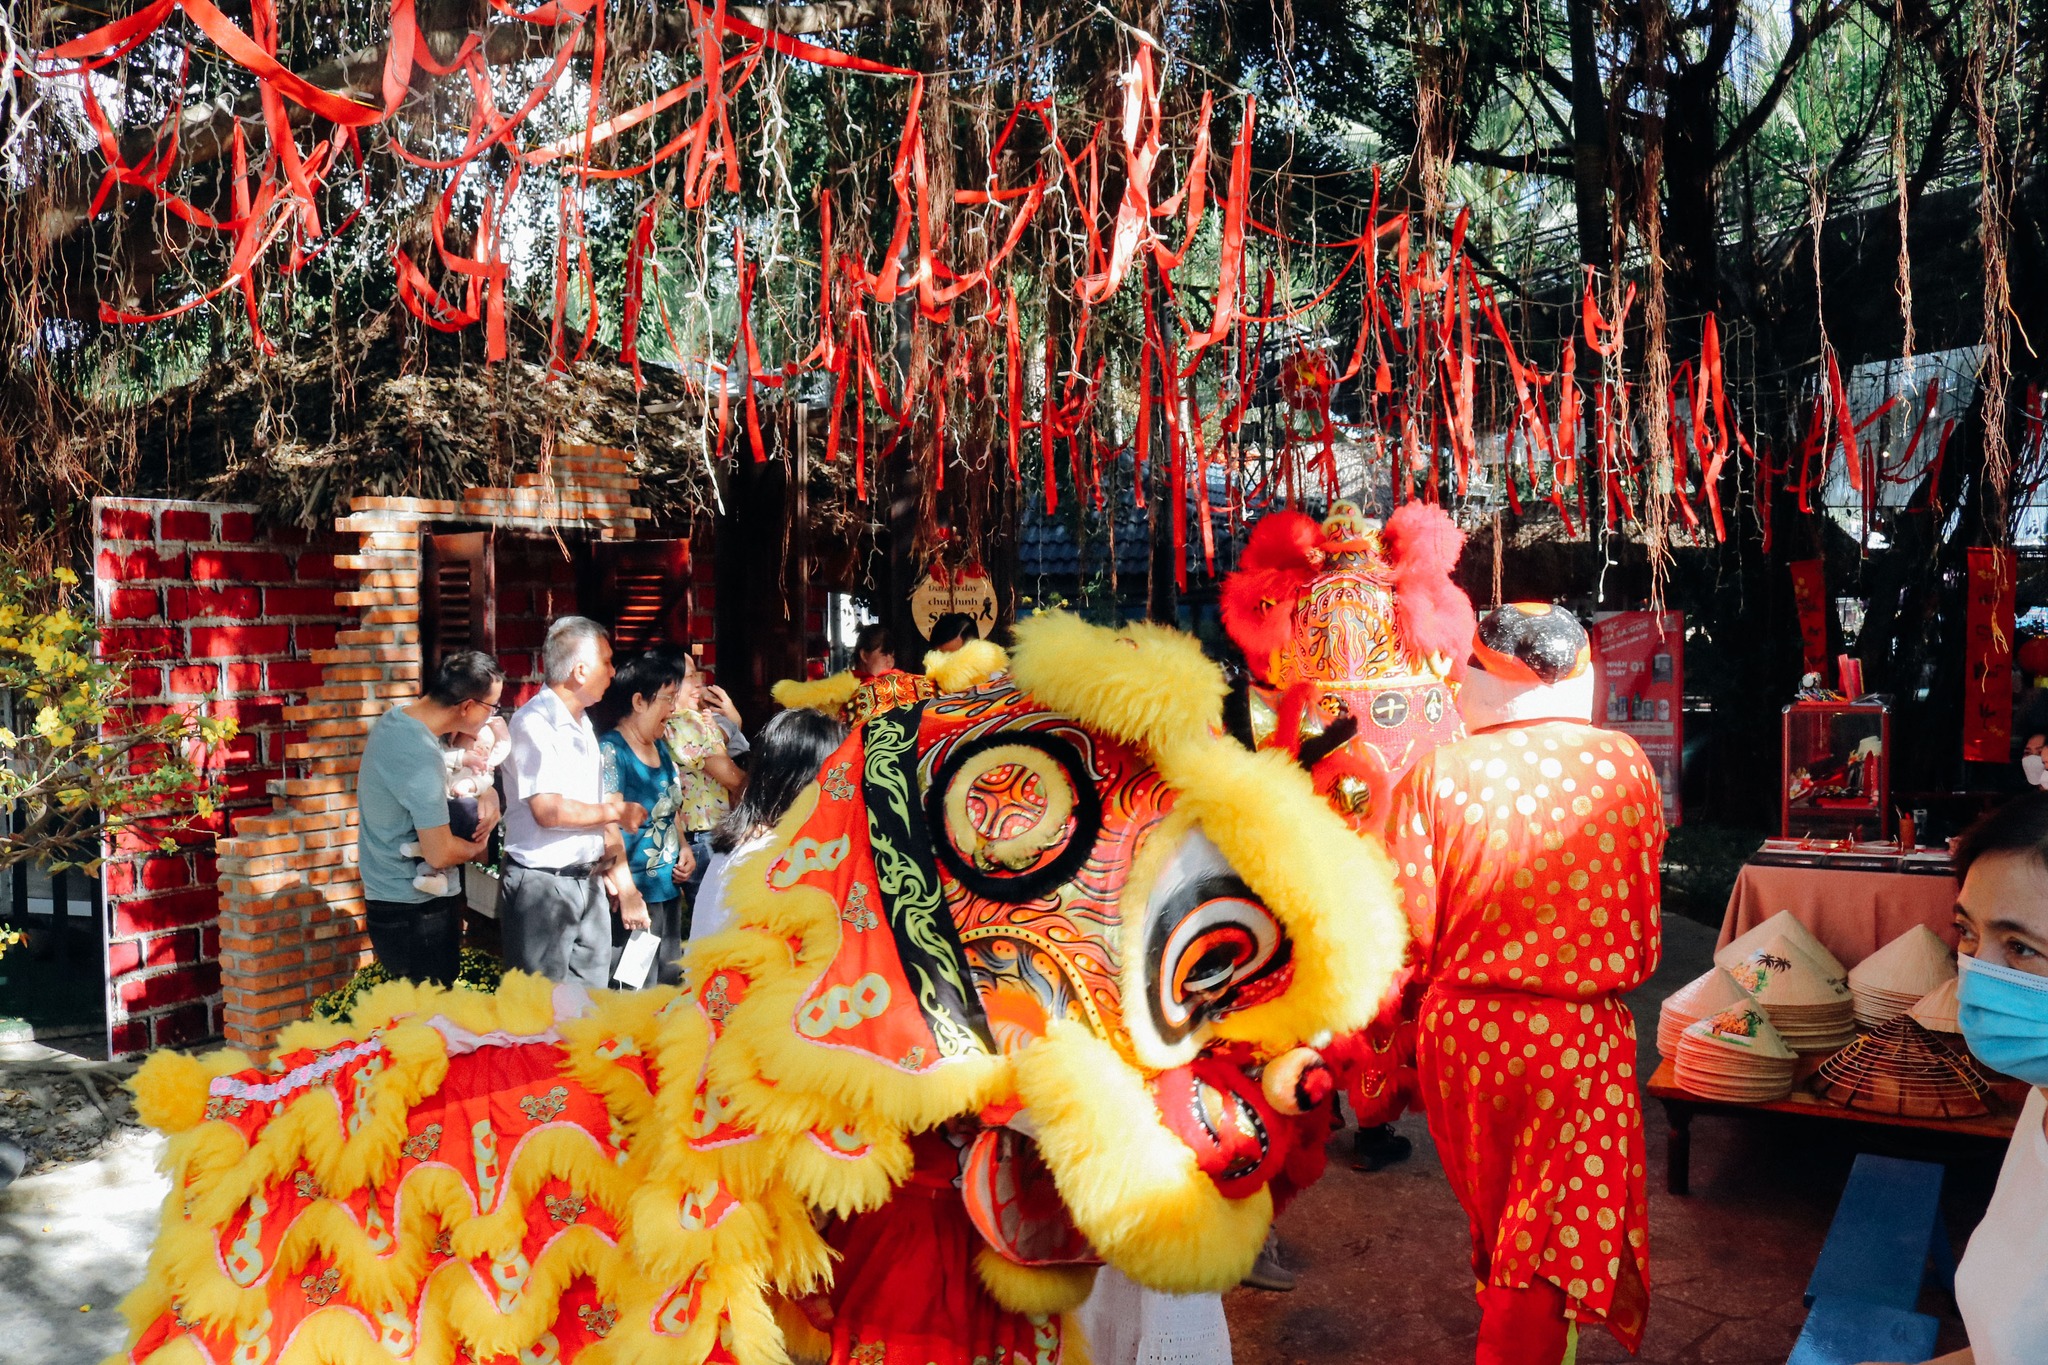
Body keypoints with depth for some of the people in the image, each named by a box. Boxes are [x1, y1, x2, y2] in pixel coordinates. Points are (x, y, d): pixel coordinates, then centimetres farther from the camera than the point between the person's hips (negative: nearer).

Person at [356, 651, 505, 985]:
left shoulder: (397, 717, 4)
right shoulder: (420, 755, -26)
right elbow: (440, 854, -26)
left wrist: (487, 793, 0)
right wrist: (479, 848, -5)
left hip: (390, 902, 10)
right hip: (416, 914, -10)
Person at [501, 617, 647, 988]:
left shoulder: (583, 725, 14)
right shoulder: (534, 722, -15)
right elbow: (548, 811, -23)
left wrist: (624, 882, 11)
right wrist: (616, 811, -9)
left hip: (588, 882, 8)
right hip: (541, 885, -8)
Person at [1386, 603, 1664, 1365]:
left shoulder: (1435, 776, -11)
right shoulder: (1626, 766, -7)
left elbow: (1407, 930, -10)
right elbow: (1643, 920, 4)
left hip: (1462, 1026, 2)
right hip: (1580, 1037, -1)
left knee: (1494, 1215, 24)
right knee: (1550, 1241, 10)